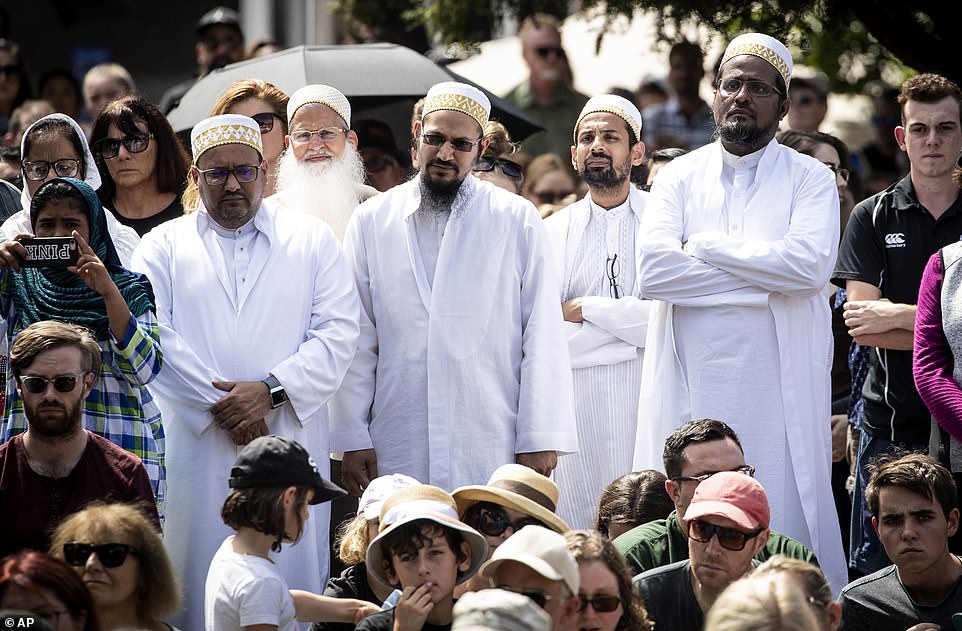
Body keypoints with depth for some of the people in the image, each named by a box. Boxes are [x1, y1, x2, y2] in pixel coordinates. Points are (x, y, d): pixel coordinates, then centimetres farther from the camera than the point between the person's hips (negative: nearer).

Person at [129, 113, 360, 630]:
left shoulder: (313, 240, 13)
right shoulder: (164, 245, 12)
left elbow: (338, 334, 3)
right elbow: (153, 335, -1)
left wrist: (270, 391, -10)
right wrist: (218, 404, -11)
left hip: (289, 435, 0)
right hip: (195, 446, 0)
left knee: (290, 578, -4)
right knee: (200, 578, -4)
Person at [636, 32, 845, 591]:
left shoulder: (810, 180, 6)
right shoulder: (680, 177, 12)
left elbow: (810, 262, -13)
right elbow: (654, 268, -5)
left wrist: (706, 246, -6)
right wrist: (767, 280, -8)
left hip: (778, 391, -2)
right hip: (690, 386, 2)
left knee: (782, 521, -6)